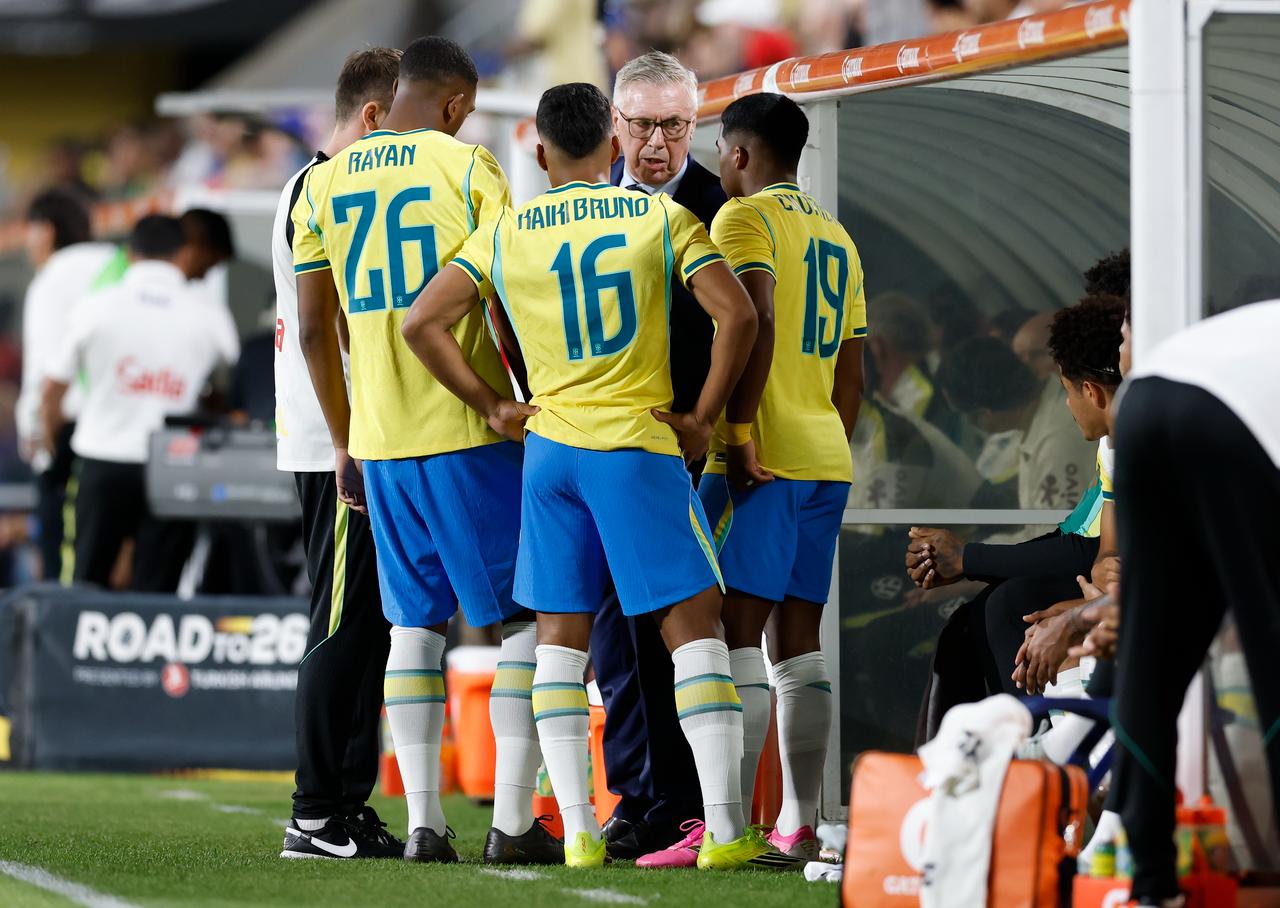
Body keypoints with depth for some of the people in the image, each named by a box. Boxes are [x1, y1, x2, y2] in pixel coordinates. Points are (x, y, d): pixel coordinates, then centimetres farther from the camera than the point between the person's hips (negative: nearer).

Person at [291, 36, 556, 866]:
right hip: (471, 430, -5)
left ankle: (424, 823, 4)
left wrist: (343, 440, 20)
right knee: (528, 617, 3)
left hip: (379, 441, 5)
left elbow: (315, 330, 12)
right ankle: (514, 821, -2)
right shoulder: (467, 167, -5)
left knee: (415, 625, 10)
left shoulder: (325, 182, 9)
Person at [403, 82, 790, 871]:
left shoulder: (505, 234, 5)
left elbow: (423, 323, 1)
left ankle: (579, 832, 2)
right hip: (639, 446, -3)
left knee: (561, 634, 9)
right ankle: (725, 828, -7)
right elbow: (738, 314, -10)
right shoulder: (662, 218, -1)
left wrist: (491, 406, 7)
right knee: (695, 625, 0)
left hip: (549, 446, 3)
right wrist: (703, 419, -2)